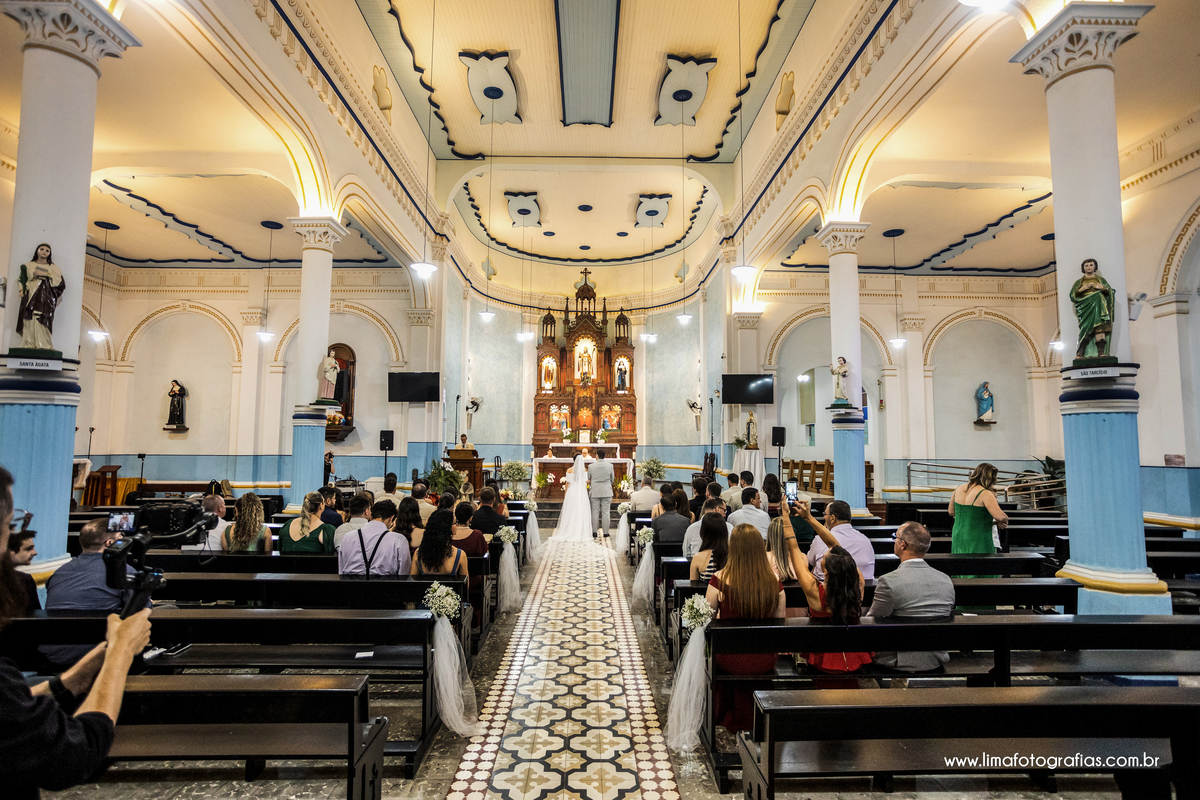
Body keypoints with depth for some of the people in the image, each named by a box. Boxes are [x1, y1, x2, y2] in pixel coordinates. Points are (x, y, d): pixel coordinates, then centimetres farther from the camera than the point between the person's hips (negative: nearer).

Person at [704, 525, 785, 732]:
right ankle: (754, 718, 51)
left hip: (730, 659, -2)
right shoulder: (774, 581, -12)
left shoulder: (720, 579, -19)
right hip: (765, 661, 2)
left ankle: (727, 716, 49)